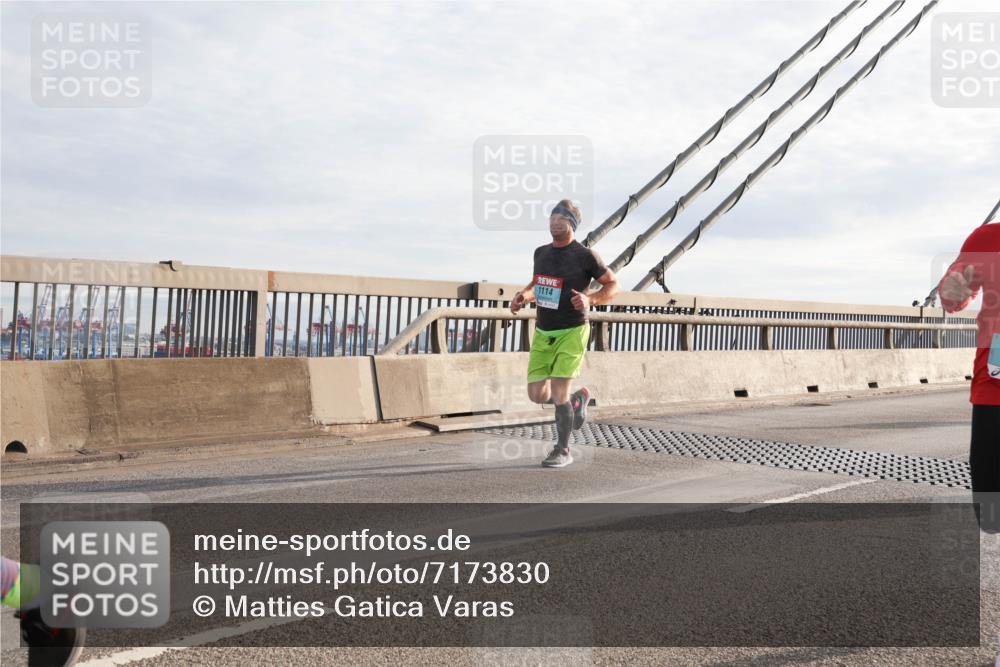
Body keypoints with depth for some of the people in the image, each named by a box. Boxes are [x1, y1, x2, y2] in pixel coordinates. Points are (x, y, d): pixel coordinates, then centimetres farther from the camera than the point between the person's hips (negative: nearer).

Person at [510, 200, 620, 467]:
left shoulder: (585, 255, -10)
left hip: (571, 333, -6)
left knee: (558, 393, -11)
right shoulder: (541, 253, 7)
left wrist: (590, 300, -22)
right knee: (537, 394, 3)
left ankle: (562, 451, 7)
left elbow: (614, 285, -3)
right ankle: (578, 398, 33)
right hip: (543, 334, 6)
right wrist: (523, 295, 1)